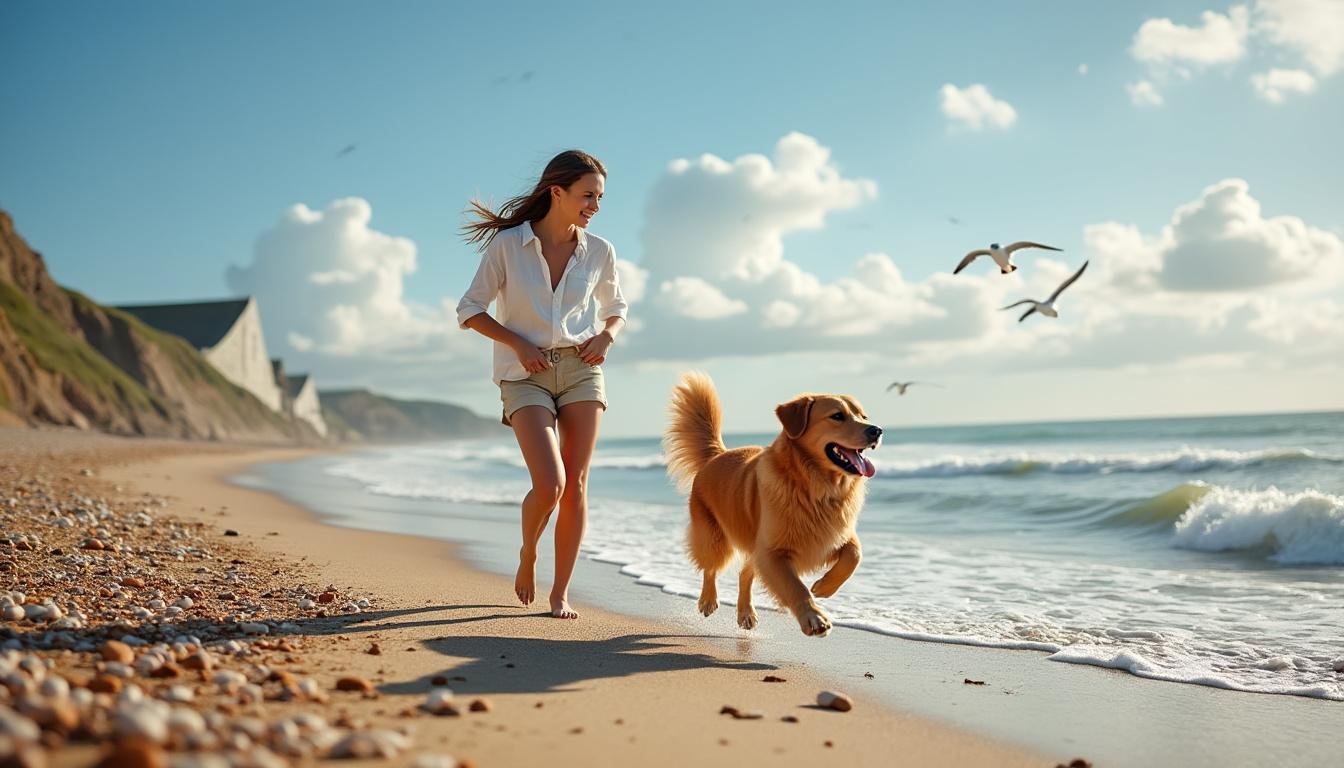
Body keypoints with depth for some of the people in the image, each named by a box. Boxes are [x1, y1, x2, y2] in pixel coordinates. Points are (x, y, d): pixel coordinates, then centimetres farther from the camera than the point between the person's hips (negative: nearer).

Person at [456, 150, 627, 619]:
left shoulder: (599, 252, 3)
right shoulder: (507, 244, -6)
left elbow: (616, 310, 19)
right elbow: (469, 310, 0)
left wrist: (606, 337, -3)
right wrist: (518, 344, -12)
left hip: (580, 369, 3)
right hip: (526, 374, -3)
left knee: (576, 483, -2)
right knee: (550, 484, -16)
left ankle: (561, 592, 9)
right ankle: (527, 555, 16)